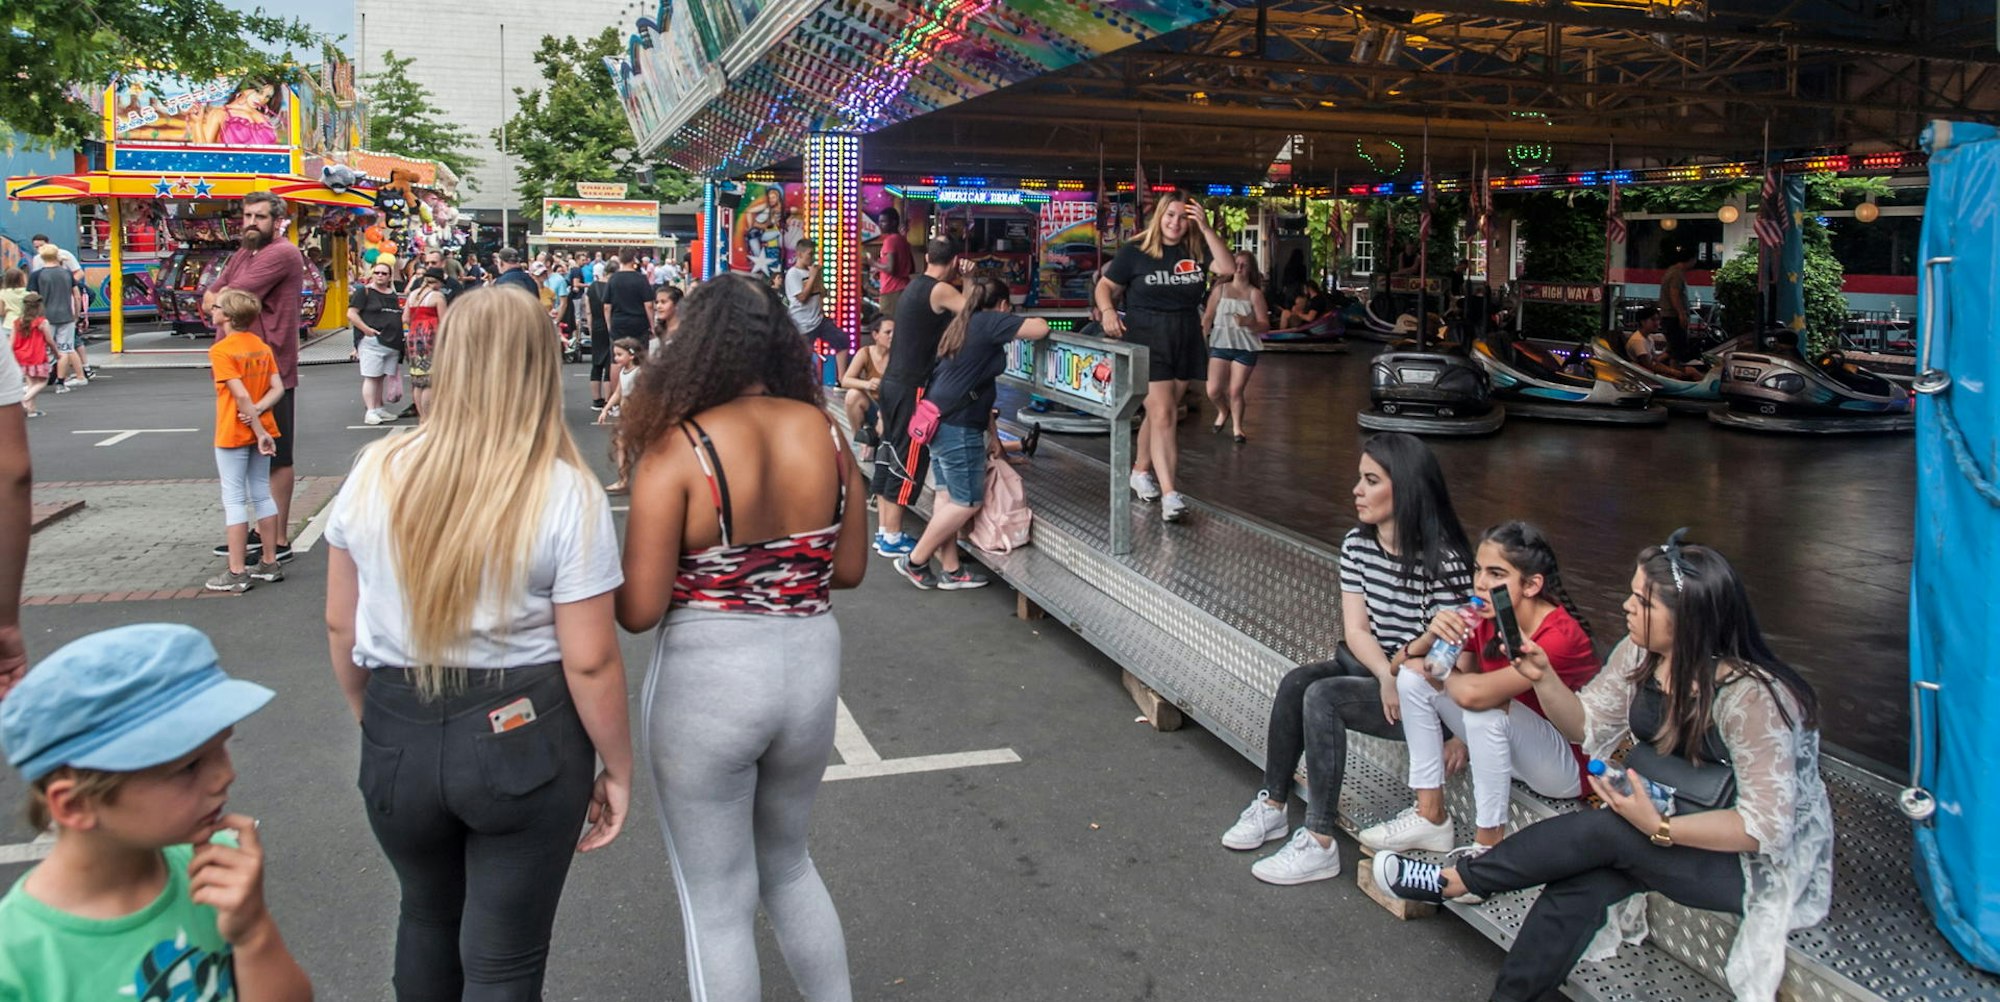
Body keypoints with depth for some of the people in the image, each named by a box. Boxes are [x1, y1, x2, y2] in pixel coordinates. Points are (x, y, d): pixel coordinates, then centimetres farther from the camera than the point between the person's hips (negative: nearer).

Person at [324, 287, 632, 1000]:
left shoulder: (375, 473, -4)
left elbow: (340, 627, 5)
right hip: (524, 738, -3)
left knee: (427, 918, 30)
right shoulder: (568, 495, -16)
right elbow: (590, 662, -16)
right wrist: (617, 769, -2)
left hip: (397, 737, 4)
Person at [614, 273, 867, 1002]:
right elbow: (850, 568, 6)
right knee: (788, 865, 29)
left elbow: (639, 611, -16)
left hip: (708, 681, -5)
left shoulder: (676, 450, -17)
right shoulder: (824, 433, -4)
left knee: (717, 901, 15)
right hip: (811, 668, 5)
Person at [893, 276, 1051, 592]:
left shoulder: (963, 324, 17)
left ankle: (950, 569, 17)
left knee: (950, 495, 12)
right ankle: (915, 562, 5)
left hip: (940, 420, 10)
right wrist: (1019, 320, 6)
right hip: (959, 426, -10)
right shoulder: (990, 322, -10)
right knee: (968, 501, -1)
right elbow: (1041, 329, -16)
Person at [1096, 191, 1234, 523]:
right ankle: (1169, 494, -17)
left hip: (1186, 340, 4)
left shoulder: (1195, 251, 5)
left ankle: (1141, 471, 36)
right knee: (1163, 416, -13)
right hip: (1147, 339, -4)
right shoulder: (1134, 252, -2)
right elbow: (1105, 286, 4)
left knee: (1159, 412, 15)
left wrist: (1206, 229, -12)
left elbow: (1228, 269, -9)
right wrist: (1108, 311, -17)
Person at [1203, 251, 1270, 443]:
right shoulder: (1221, 289, 6)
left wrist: (1248, 323, -23)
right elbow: (1208, 317, 8)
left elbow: (1265, 325, -5)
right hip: (1220, 345, 2)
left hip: (1245, 348, -2)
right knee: (1213, 391, -4)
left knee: (1235, 391, -3)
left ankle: (1237, 427, 19)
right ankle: (1223, 412, 29)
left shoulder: (1254, 293, -1)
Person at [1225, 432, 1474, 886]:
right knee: (1295, 683, -18)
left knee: (1322, 697, -27)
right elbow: (1356, 630, -3)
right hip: (1374, 669, 7)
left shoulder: (1444, 560, -19)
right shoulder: (1356, 545, 2)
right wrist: (1388, 676, -20)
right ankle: (1271, 807, -6)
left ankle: (1319, 845, -23)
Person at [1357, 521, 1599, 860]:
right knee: (1412, 678, -7)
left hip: (1567, 768, -7)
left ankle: (1488, 845, -19)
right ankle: (1430, 818, -5)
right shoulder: (1486, 619, -8)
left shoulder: (1560, 635, -30)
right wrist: (1436, 637, -26)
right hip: (1507, 748, 7)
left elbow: (1473, 693, -41)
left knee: (1484, 708, -35)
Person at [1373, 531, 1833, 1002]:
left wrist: (1659, 828, -35)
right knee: (1578, 883, -22)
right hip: (1672, 820, 6)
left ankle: (1454, 881, -11)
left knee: (1603, 834, -27)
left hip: (1761, 861, -6)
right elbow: (1586, 725, 3)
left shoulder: (1749, 695, -28)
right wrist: (1542, 676, -15)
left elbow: (1765, 826, -25)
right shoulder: (1640, 655, -6)